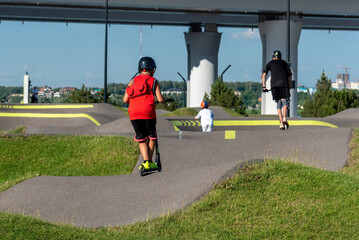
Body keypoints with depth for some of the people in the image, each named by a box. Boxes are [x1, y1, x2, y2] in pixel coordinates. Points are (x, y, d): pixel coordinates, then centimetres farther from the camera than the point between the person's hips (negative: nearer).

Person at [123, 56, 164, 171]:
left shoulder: (133, 81, 14)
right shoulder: (153, 81, 6)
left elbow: (125, 100, 8)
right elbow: (160, 99, -2)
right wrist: (164, 100, 21)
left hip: (134, 114, 2)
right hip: (148, 114, -2)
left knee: (141, 140, 12)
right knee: (151, 138, 18)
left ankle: (146, 162, -4)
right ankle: (150, 162, 16)